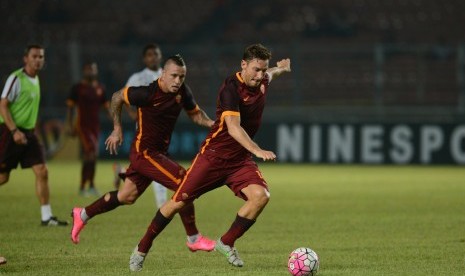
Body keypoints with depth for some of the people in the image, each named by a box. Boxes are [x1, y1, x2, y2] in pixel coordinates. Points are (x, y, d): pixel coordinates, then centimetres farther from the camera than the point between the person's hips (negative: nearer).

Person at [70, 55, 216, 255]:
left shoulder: (182, 92, -2)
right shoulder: (148, 93, -21)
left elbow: (195, 114, 14)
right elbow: (117, 97, -6)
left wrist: (210, 123, -7)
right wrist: (117, 129, 0)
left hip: (158, 152, 8)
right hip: (144, 151, -8)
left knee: (127, 197, 18)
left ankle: (83, 215, 36)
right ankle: (193, 239, -3)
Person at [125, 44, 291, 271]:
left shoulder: (261, 82, 0)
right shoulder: (231, 88, -22)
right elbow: (233, 127, -34)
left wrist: (281, 68, 50)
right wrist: (258, 150, -45)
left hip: (240, 160, 6)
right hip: (213, 156, -6)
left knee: (261, 195, -21)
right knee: (179, 201, -2)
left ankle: (226, 243, -3)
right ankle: (142, 249, 17)